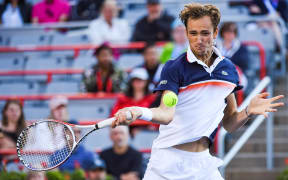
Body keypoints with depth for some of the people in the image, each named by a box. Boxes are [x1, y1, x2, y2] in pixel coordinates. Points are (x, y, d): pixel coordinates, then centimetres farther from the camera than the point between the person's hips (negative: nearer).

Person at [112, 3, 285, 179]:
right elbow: (166, 114, -21)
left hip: (204, 163, 4)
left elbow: (229, 124, 13)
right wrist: (141, 112, -41)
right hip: (167, 163, -4)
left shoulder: (229, 69, 7)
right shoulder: (174, 68, -8)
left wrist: (248, 112, -6)